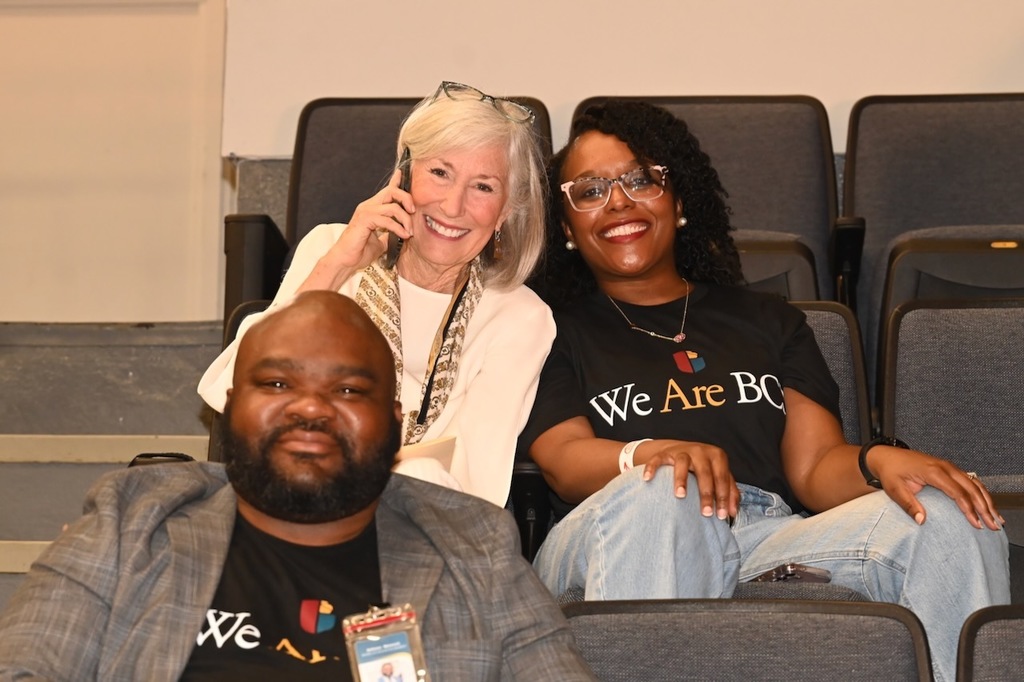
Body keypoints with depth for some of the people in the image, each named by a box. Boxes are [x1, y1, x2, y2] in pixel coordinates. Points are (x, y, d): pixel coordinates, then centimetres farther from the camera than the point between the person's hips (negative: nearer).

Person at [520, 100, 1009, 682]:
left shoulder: (768, 322, 27)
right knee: (656, 492, -38)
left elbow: (817, 468, 14)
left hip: (773, 538, 3)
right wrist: (650, 453, -22)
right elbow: (564, 459, 2)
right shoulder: (554, 329, 19)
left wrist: (879, 460, -11)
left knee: (947, 518, -24)